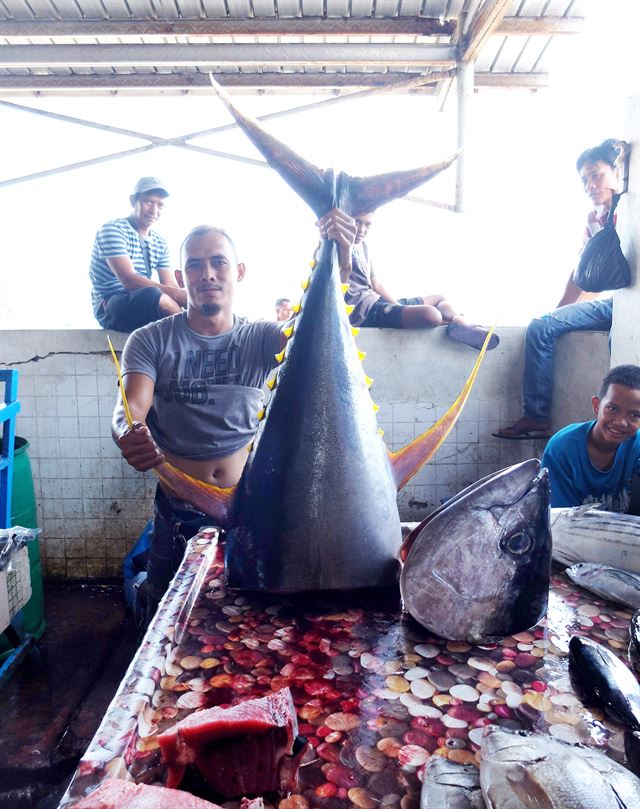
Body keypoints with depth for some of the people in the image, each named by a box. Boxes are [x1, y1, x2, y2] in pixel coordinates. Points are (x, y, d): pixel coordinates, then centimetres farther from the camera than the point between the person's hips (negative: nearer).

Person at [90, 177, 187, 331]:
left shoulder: (160, 243, 12)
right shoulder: (112, 229, -8)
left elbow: (171, 286, 4)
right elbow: (129, 280, -23)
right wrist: (177, 295, -33)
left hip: (144, 306, 7)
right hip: (110, 308, -7)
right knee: (153, 295, -36)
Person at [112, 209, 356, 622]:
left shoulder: (260, 337, -2)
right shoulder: (151, 341, -4)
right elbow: (130, 408, -18)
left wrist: (340, 267, -37)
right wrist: (128, 434, -43)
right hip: (178, 512, 0)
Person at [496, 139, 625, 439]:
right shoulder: (593, 218, 15)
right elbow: (581, 272, 21)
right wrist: (556, 313, 19)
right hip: (612, 303, 7)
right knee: (540, 328, -5)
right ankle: (536, 417, -8)